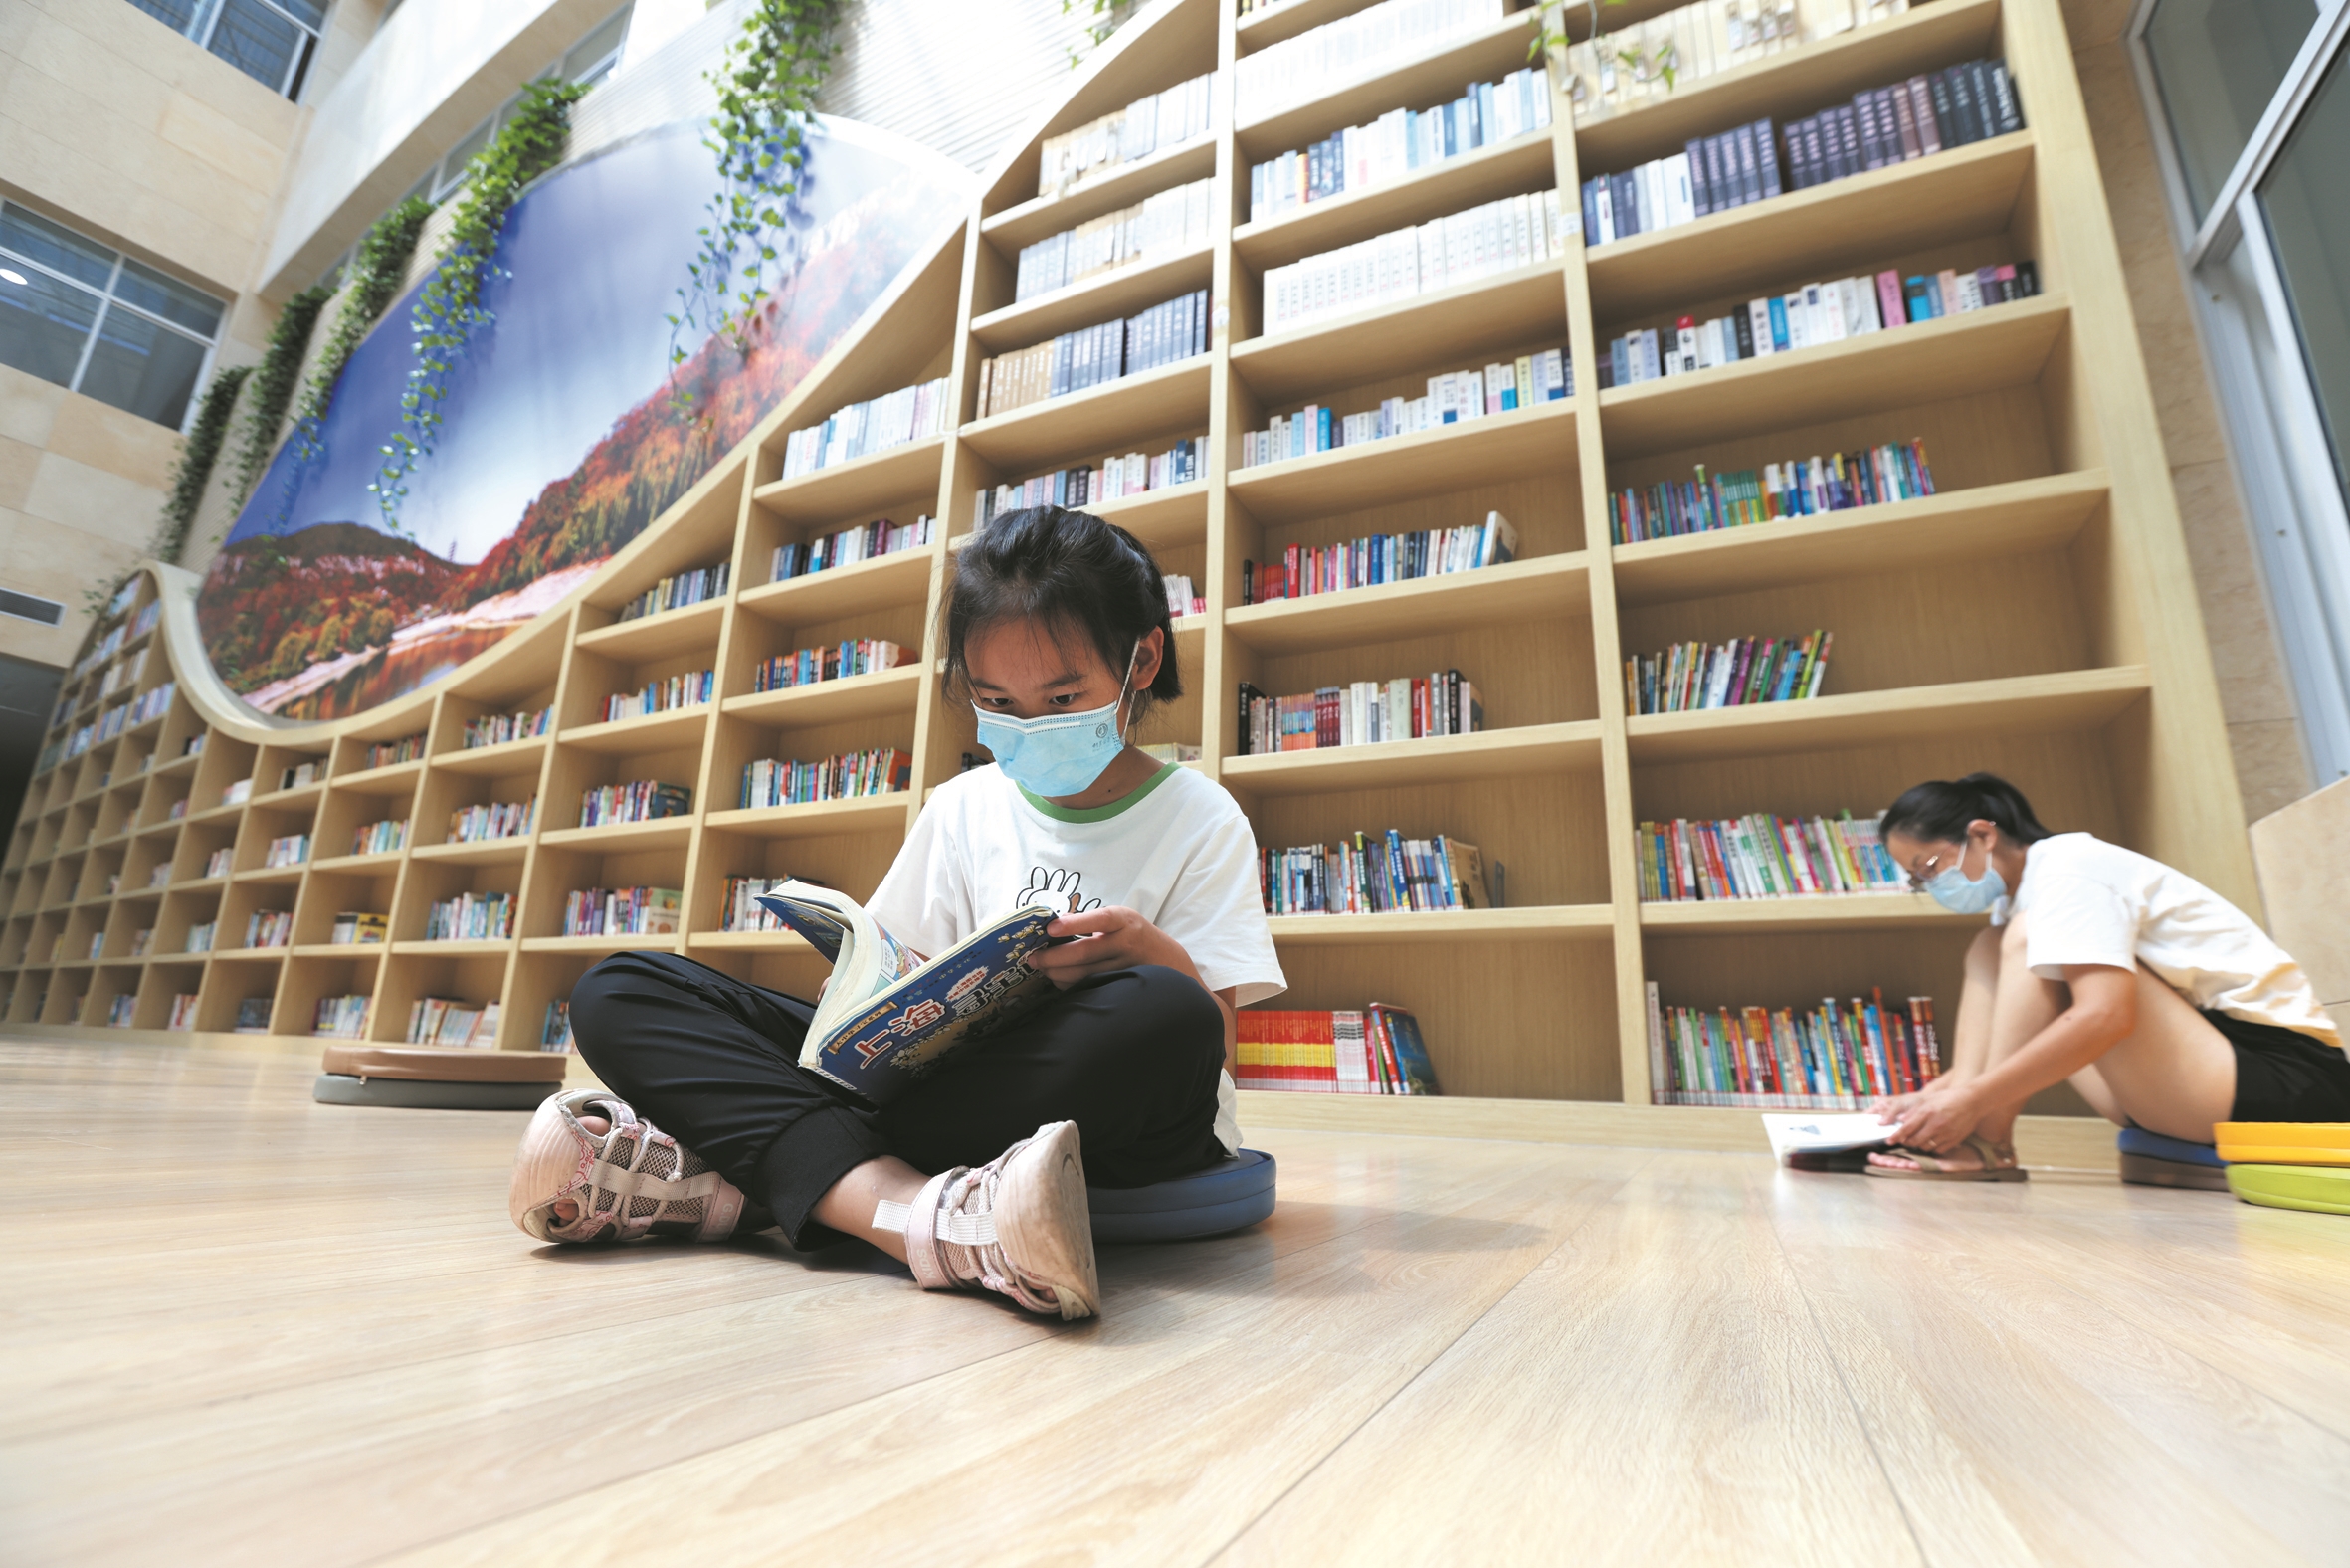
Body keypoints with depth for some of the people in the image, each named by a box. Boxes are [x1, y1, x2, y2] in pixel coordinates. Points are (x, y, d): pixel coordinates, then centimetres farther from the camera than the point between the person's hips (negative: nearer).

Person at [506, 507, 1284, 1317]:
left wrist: (1159, 960, -25)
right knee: (617, 992, -5)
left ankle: (736, 1170, -26)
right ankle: (921, 1213, -31)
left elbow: (1215, 1043, -5)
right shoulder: (961, 808, 12)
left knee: (1167, 1018, -40)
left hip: (1105, 1123, -2)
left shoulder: (1198, 819, 1)